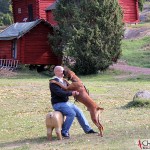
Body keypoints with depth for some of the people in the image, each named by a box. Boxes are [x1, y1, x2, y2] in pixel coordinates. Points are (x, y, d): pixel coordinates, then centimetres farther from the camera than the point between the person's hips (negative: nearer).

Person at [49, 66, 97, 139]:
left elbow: (69, 88, 15)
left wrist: (75, 92, -5)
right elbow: (60, 93, -26)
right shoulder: (54, 82, -15)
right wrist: (71, 93, -28)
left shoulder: (63, 81, 14)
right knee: (72, 113, -26)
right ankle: (64, 132, -15)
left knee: (79, 112, 5)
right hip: (58, 104, -9)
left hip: (66, 102, 9)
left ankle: (87, 129, 14)